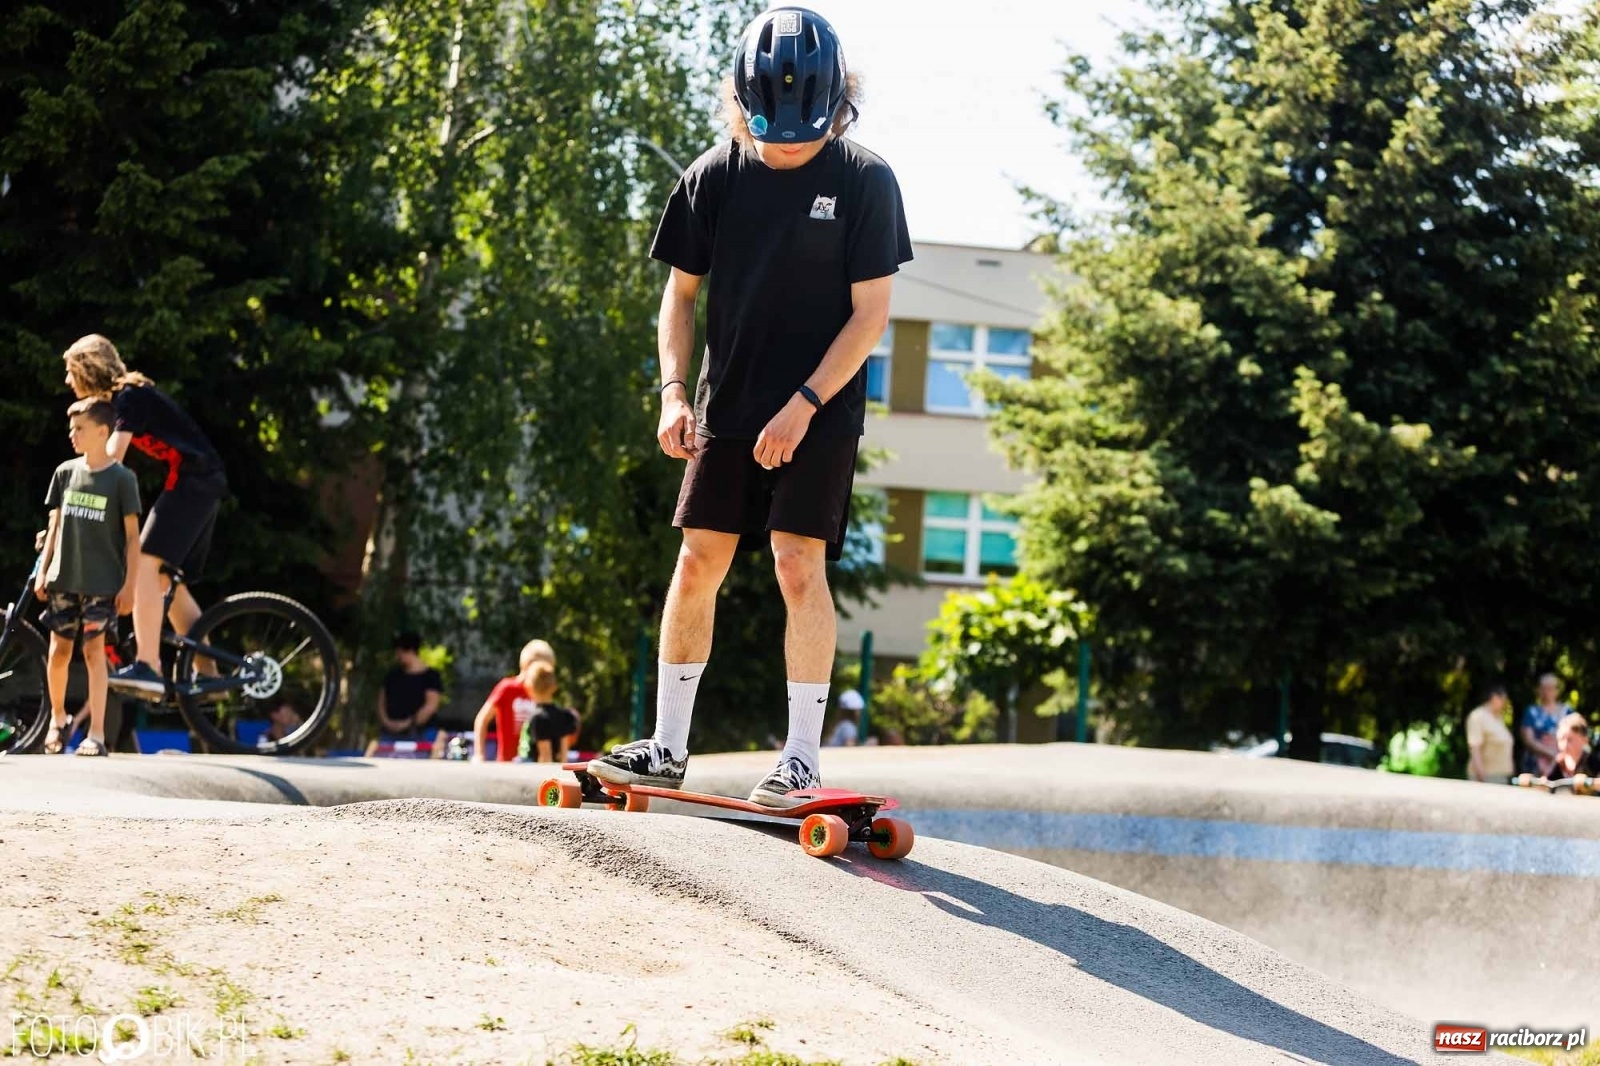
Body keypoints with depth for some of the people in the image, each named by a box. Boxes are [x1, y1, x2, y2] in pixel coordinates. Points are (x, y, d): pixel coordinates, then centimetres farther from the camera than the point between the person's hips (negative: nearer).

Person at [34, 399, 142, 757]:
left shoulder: (121, 478, -4)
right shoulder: (65, 472, 7)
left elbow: (132, 535, -3)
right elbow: (55, 525, 13)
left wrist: (129, 584, -8)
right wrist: (43, 571, 8)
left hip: (102, 581, -4)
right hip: (63, 579, 4)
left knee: (94, 650, -7)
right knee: (59, 651, 5)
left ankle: (96, 734, -5)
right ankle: (58, 718, 27)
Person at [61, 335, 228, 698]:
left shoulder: (129, 396, -11)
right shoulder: (124, 398, 19)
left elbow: (110, 460, -20)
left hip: (192, 478, -10)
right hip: (205, 482, 10)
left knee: (144, 563, -21)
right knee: (168, 581, 13)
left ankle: (147, 666, -30)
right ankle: (207, 675, 14)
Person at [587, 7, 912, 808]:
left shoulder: (864, 182, -10)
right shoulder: (714, 177, -1)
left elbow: (870, 313, -10)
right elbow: (680, 294, 7)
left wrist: (804, 404, -17)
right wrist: (674, 391, -6)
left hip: (820, 409, -3)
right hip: (728, 407, 4)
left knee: (799, 566, -11)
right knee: (698, 562, 3)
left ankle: (802, 759, -5)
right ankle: (668, 747, 11)